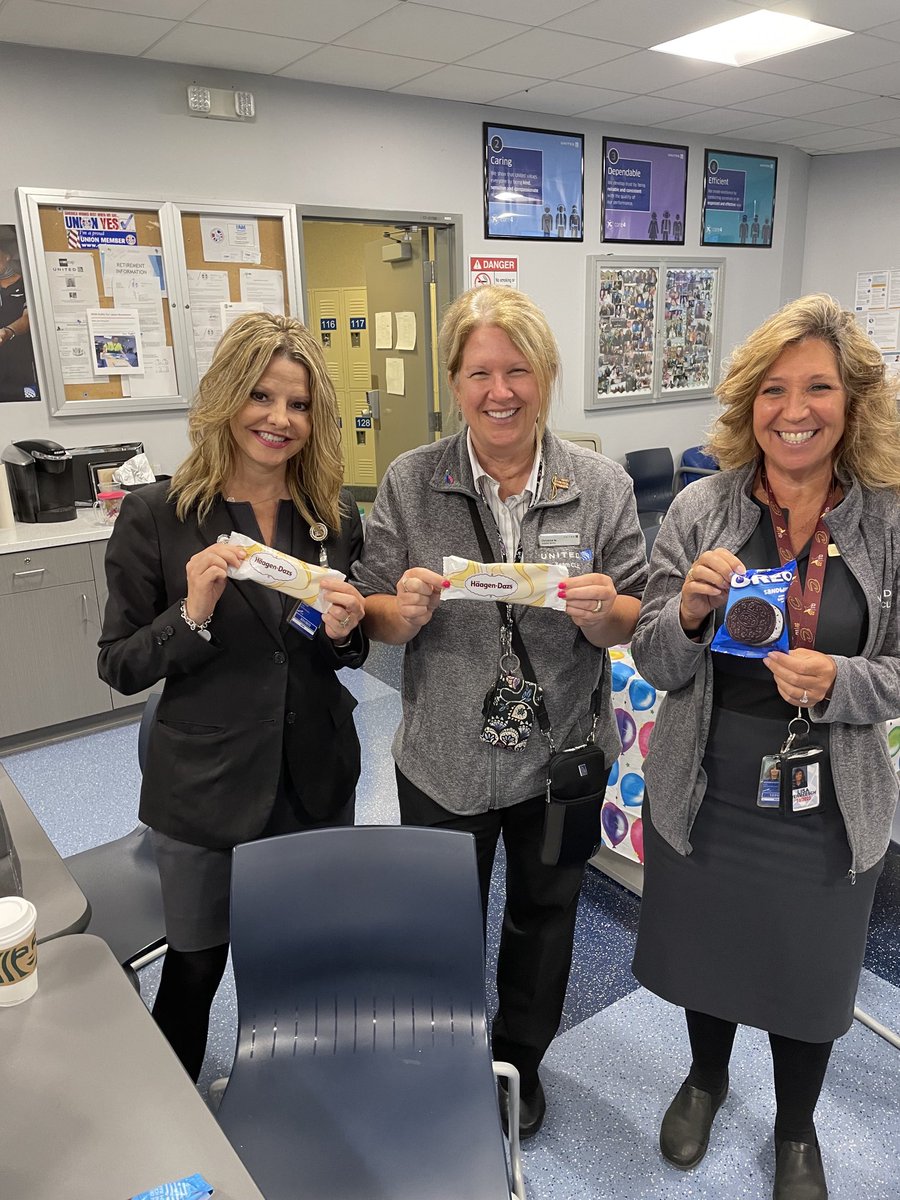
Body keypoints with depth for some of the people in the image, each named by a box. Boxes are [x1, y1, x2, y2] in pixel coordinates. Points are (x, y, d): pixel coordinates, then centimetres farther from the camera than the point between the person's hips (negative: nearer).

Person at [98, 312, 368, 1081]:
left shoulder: (335, 517, -2)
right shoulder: (156, 517, -12)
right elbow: (120, 667, -8)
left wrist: (344, 631, -16)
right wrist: (193, 612, -26)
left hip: (318, 778, 3)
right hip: (205, 787, -3)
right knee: (196, 966, 16)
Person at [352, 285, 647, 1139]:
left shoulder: (601, 486, -8)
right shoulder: (409, 484, -9)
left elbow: (630, 624, -4)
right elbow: (374, 619, -4)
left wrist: (601, 610, -26)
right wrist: (407, 609, -26)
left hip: (559, 758, 1)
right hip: (443, 762, 0)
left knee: (544, 913, 23)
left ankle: (520, 1060, 53)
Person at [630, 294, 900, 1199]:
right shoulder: (699, 510, -10)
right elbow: (654, 664, -6)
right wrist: (689, 613, -27)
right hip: (704, 792, 0)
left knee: (807, 973, 21)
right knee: (705, 953, 22)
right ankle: (706, 1076, 56)